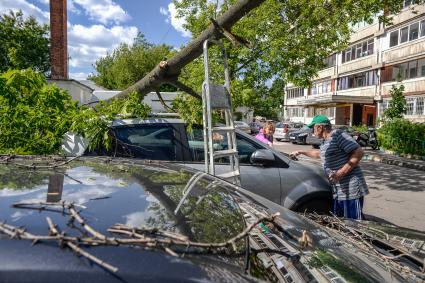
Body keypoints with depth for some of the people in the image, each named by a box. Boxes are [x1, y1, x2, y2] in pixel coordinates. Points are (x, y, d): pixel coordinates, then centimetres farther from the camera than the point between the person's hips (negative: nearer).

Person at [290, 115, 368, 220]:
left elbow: (358, 152, -19)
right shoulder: (326, 142, 18)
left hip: (350, 191, -9)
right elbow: (319, 153, 39)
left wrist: (341, 172, -23)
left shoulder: (338, 135, -11)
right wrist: (300, 152, 43)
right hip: (337, 191, 10)